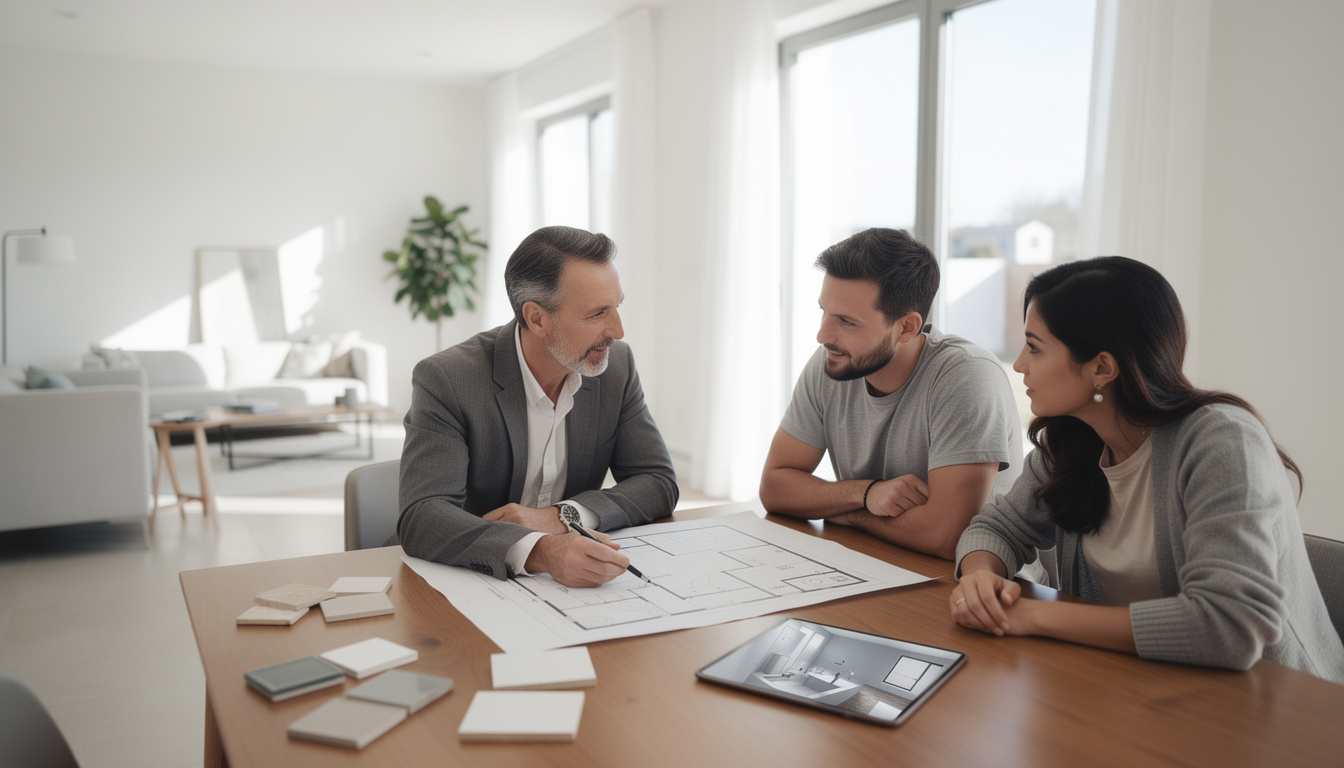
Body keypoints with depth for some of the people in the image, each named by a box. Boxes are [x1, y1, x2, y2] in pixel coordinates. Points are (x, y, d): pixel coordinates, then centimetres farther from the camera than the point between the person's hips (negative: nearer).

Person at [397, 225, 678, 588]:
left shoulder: (617, 365, -2)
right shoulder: (445, 380, -16)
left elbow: (659, 482, -1)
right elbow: (421, 517, -25)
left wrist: (562, 516, -18)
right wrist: (537, 551, -42)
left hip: (574, 586, 4)